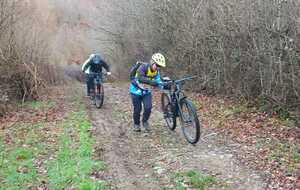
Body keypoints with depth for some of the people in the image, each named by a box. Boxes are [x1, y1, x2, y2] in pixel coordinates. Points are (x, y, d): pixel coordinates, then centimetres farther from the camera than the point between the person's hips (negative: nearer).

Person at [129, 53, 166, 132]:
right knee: (137, 109, 3)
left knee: (148, 108, -12)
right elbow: (140, 78, -44)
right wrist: (151, 82, -55)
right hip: (136, 91, -4)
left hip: (146, 91, 4)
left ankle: (145, 121, 17)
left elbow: (158, 81, -11)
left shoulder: (156, 71, -8)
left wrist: (164, 85, -31)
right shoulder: (143, 67, -27)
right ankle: (136, 124, 29)